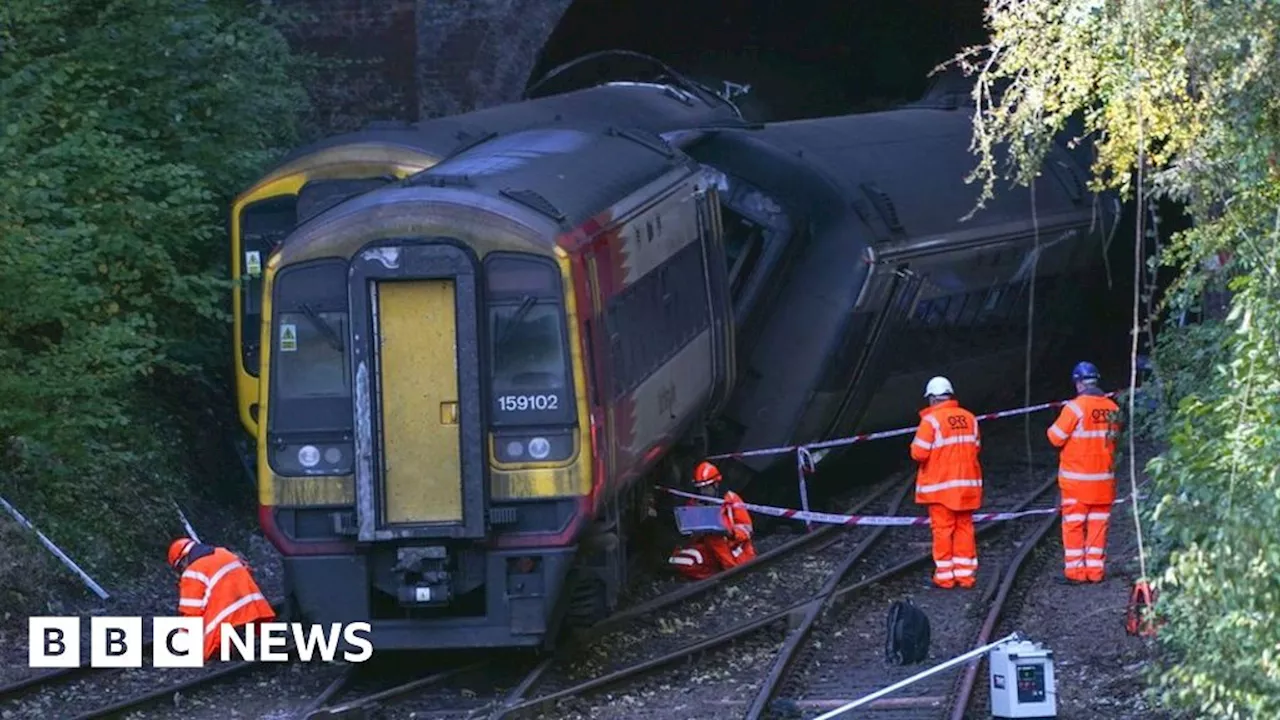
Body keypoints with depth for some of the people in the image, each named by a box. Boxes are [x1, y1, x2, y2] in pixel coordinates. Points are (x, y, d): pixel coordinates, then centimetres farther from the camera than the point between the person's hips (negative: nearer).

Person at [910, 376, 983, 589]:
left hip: (940, 486, -4)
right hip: (967, 484, 4)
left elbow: (919, 453, -15)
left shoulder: (931, 420, -14)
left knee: (943, 529, 3)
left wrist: (915, 447, 6)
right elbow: (976, 447, 9)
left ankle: (944, 576, 5)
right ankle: (965, 575, 12)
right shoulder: (969, 418, 2)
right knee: (964, 527, 11)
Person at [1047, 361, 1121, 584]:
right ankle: (1095, 570, 10)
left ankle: (1075, 569, 2)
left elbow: (1056, 438, -10)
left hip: (1076, 480, -4)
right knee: (1098, 524, 10)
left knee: (1074, 525, 3)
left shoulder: (1075, 407, -15)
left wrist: (1052, 429, 10)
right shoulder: (1112, 408, 1)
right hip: (1103, 479, 4)